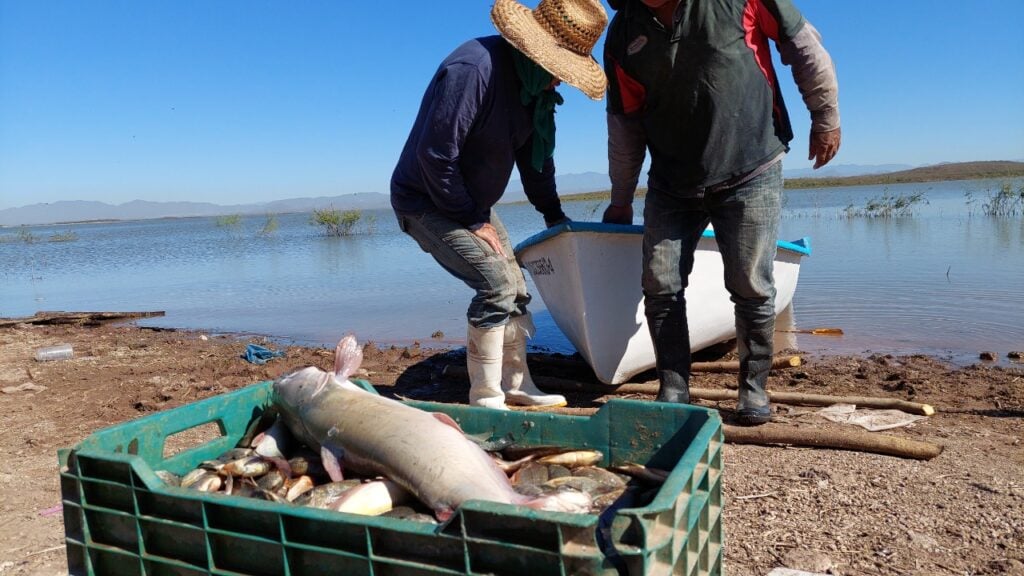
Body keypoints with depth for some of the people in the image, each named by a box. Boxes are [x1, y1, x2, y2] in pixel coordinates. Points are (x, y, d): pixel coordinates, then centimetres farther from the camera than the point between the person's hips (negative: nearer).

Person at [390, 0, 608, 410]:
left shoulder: (537, 85, 0)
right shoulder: (474, 68, -28)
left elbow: (536, 156, 12)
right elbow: (435, 154, -29)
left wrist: (553, 214, 10)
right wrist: (472, 221, -21)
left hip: (471, 202, 9)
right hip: (426, 201, -9)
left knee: (515, 290, 7)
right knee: (496, 284, -19)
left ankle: (516, 386, 19)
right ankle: (484, 399, -7)